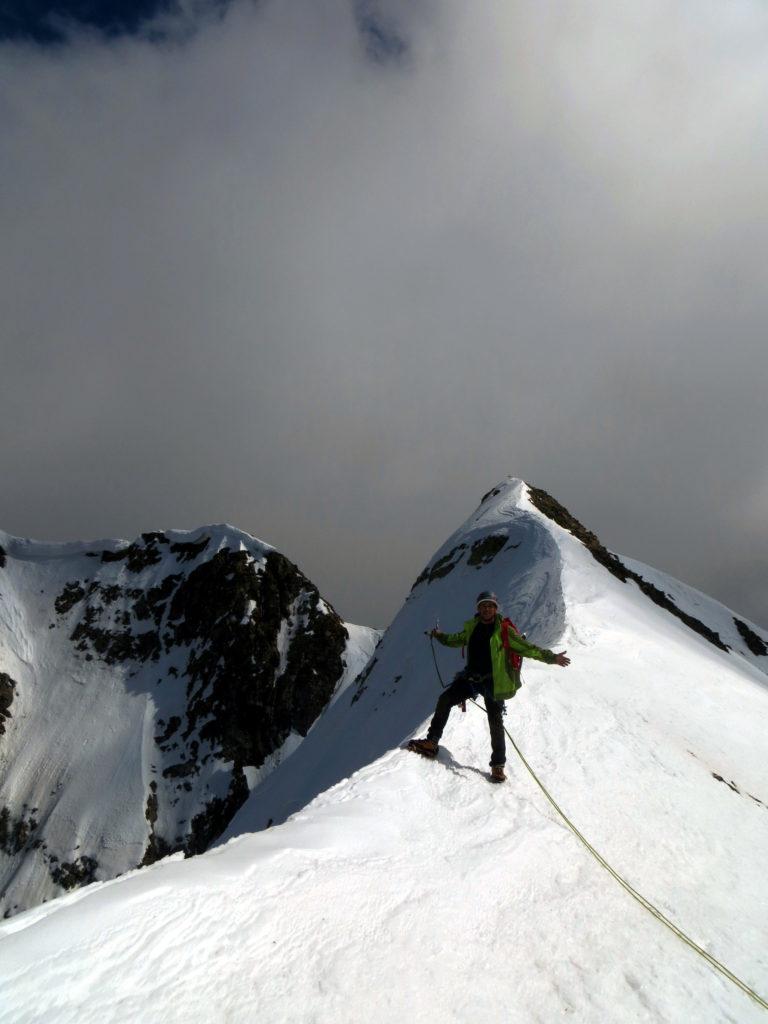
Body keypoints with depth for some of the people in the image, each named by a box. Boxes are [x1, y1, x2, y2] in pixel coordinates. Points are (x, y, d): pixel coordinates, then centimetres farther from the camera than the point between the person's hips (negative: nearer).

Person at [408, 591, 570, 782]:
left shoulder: (504, 631, -8)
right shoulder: (472, 627, 7)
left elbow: (527, 648, -12)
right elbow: (456, 640, 27)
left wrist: (551, 657, -20)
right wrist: (440, 636, 17)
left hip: (493, 682, -5)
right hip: (471, 678, 5)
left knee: (495, 722, -4)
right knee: (445, 699, -4)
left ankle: (498, 765, 10)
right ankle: (432, 742, 6)